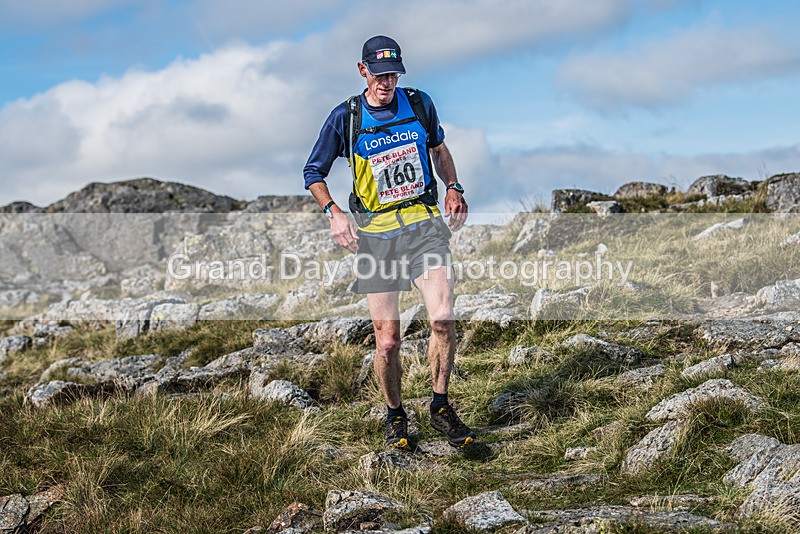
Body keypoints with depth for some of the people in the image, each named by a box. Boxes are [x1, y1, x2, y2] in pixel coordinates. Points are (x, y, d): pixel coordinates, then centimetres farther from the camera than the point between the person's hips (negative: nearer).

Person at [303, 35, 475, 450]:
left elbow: (438, 148, 24)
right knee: (387, 339, -1)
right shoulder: (345, 117, -1)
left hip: (424, 223, 1)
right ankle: (395, 416, 21)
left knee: (443, 318, -17)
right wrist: (333, 212, -8)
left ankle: (441, 408, 0)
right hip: (376, 232, -1)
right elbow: (313, 172, 8)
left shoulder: (419, 103, 5)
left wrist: (453, 189, 8)